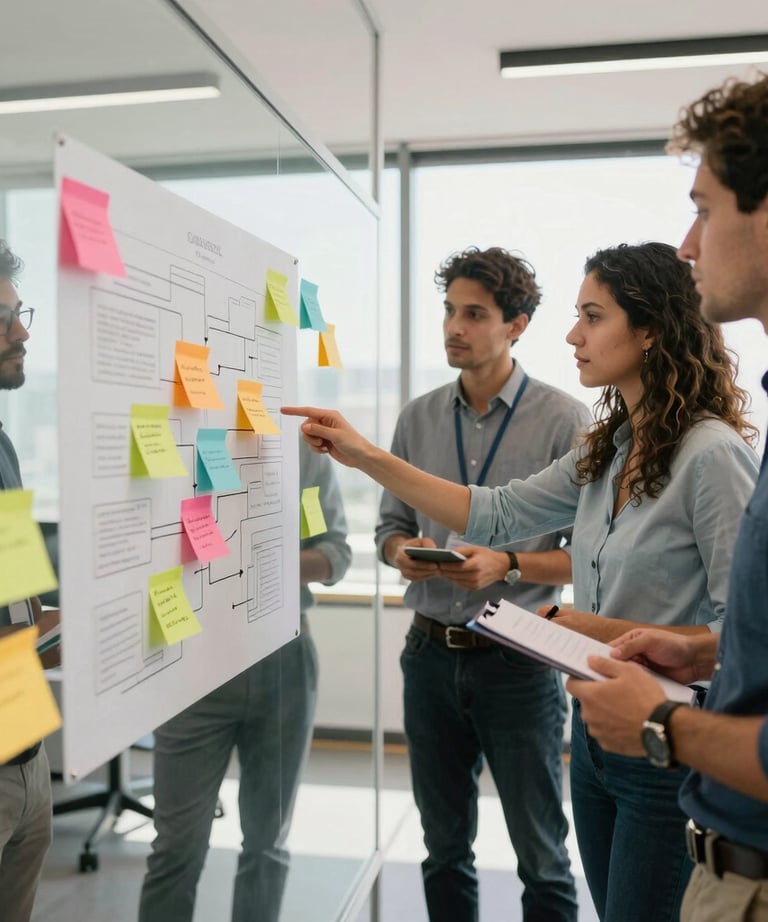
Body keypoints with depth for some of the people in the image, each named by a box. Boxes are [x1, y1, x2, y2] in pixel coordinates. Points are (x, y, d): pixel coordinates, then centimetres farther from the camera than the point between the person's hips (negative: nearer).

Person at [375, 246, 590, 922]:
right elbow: (391, 524, 12)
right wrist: (401, 551, -10)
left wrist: (508, 565, -22)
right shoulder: (419, 417, 5)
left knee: (541, 855, 11)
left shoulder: (566, 420, -8)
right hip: (432, 655, 4)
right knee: (445, 847, 19)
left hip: (517, 660, -4)